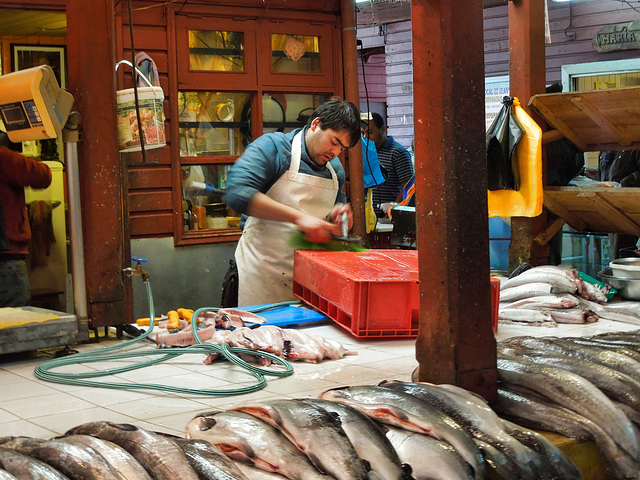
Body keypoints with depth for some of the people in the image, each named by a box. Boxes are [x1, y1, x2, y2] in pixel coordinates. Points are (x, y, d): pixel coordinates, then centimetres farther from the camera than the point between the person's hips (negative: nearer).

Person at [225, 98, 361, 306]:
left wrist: (337, 218, -1)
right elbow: (238, 193, -26)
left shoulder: (336, 170, 11)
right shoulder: (272, 146, -9)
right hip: (262, 271, -5)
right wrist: (298, 217, -29)